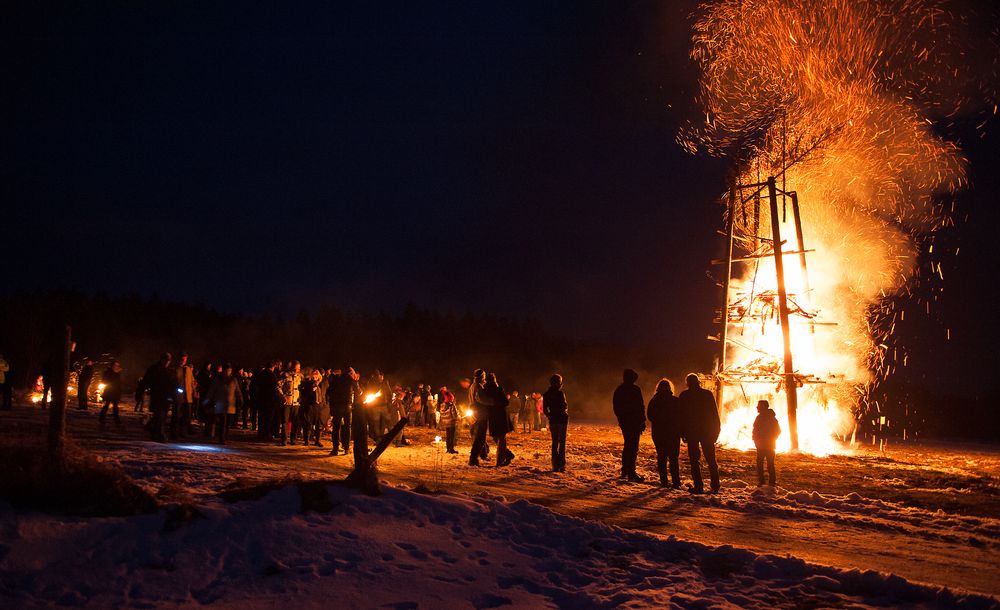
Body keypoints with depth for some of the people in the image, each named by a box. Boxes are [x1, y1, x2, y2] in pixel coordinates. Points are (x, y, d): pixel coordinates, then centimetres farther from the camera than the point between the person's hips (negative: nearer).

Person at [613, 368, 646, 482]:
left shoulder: (618, 390, 10)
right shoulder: (635, 389, -11)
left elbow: (616, 407, 15)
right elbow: (641, 406, -12)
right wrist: (643, 421, -6)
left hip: (624, 422, 7)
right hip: (634, 422, -7)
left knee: (627, 445, 18)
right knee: (633, 447, -8)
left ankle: (625, 471, 23)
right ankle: (631, 473, -12)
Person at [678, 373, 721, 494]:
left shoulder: (684, 396, -1)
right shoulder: (708, 394, 3)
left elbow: (680, 415, -1)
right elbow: (715, 413, 3)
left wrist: (683, 432, 5)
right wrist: (716, 430, 8)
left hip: (691, 432, -2)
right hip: (707, 431, 2)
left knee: (694, 460, 2)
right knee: (711, 460, 9)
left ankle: (698, 486, -6)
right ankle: (715, 486, 5)